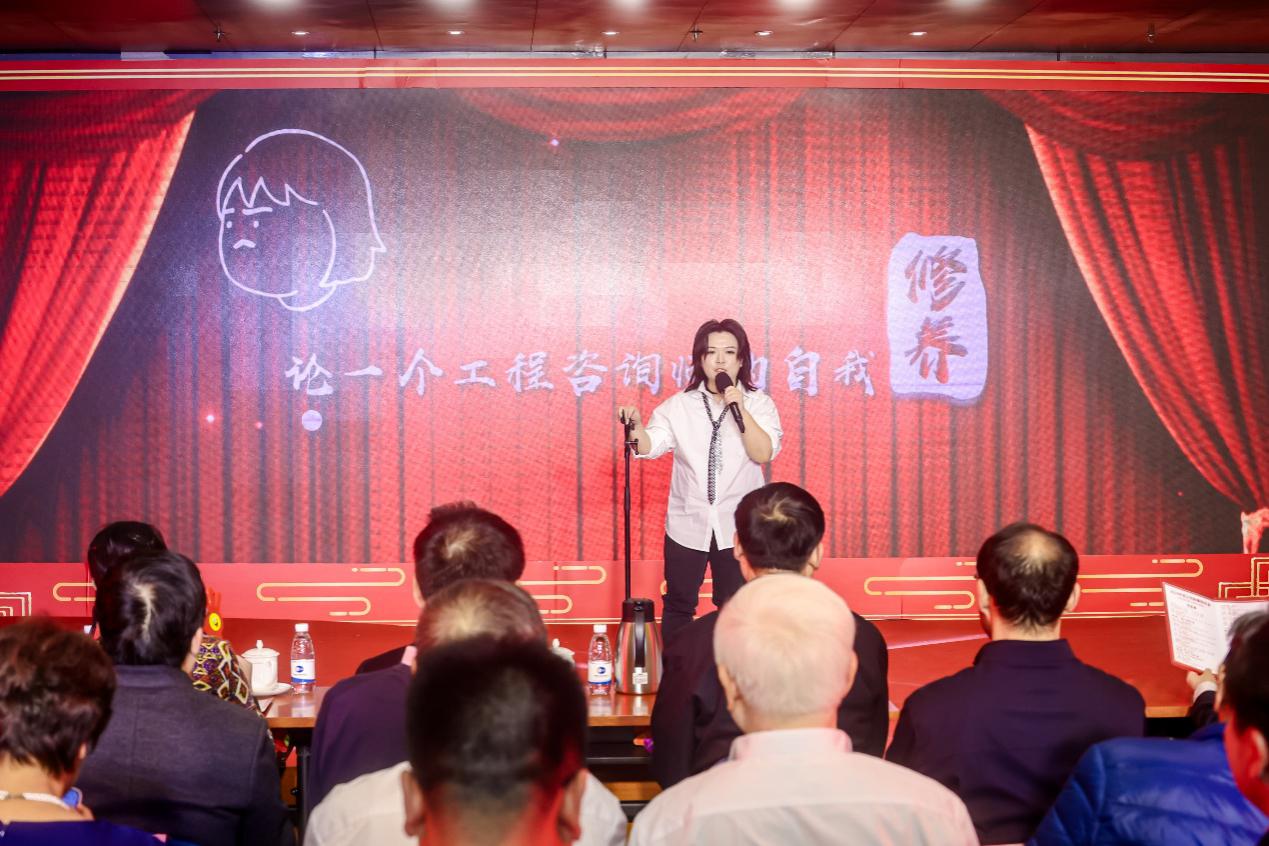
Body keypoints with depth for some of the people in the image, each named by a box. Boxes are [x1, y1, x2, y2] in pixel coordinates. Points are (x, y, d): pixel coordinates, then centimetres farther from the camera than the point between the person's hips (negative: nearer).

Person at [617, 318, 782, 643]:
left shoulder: (759, 404, -1)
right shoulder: (679, 405, 1)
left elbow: (764, 453, -15)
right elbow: (650, 446, -12)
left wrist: (740, 410, -22)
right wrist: (635, 427, -32)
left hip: (737, 527, -1)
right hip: (686, 526, 1)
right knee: (678, 607, 9)